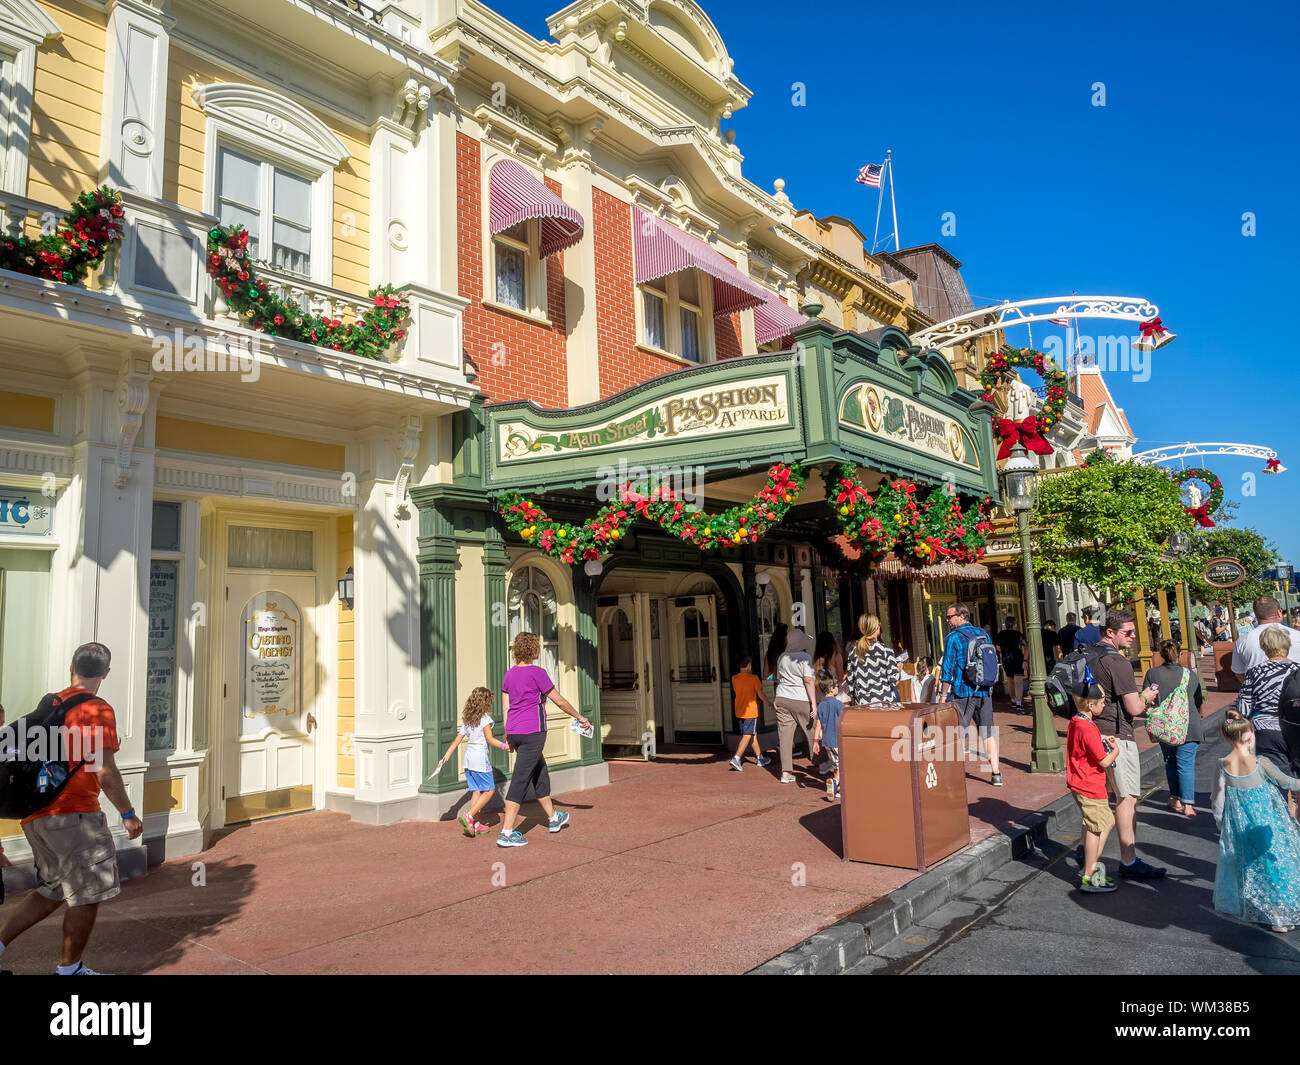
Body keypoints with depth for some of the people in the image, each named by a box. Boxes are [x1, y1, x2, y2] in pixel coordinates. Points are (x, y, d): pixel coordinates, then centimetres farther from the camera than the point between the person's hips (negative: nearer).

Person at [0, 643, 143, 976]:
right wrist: (128, 814, -11)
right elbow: (104, 771, -19)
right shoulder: (98, 710, -13)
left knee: (53, 891, 22)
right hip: (73, 815, -8)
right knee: (89, 895, 6)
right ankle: (69, 968, 16)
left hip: (36, 816, 8)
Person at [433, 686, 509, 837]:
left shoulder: (466, 720, 11)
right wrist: (504, 746, -6)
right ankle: (469, 816, -10)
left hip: (468, 759, 8)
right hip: (480, 759, -8)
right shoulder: (484, 718, -9)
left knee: (476, 791, 13)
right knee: (489, 790, 1)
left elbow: (457, 740, 11)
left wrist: (445, 758, 13)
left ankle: (475, 824, 16)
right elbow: (490, 739, -12)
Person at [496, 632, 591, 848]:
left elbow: (506, 707, 11)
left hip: (515, 732, 8)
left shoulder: (509, 674, 8)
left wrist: (508, 737, 17)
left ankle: (553, 818, 35)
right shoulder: (537, 673, -11)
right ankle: (506, 832, -7)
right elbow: (559, 701, -6)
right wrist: (580, 718, 6)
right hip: (532, 732, -8)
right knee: (520, 779, -6)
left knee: (540, 771, 21)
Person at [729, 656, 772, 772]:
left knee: (753, 734, 17)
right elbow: (760, 694, -10)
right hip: (750, 711, -6)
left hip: (739, 711, 6)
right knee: (747, 736, -5)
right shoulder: (753, 678, -11)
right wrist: (770, 703, 6)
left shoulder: (734, 678, 4)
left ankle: (760, 758, 26)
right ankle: (736, 758, -16)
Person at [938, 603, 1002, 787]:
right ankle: (996, 774, 10)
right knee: (988, 733, 10)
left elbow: (948, 670, -10)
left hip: (963, 692, -5)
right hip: (985, 692, 5)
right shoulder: (983, 635, 10)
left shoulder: (953, 637, -8)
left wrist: (943, 695, -5)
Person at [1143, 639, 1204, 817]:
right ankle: (1188, 804, -1)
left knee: (1170, 762, 15)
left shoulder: (1152, 674, -5)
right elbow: (1199, 701, 9)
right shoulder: (1190, 675, -2)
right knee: (1186, 764, 1)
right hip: (1188, 727, -1)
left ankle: (1176, 800, 21)